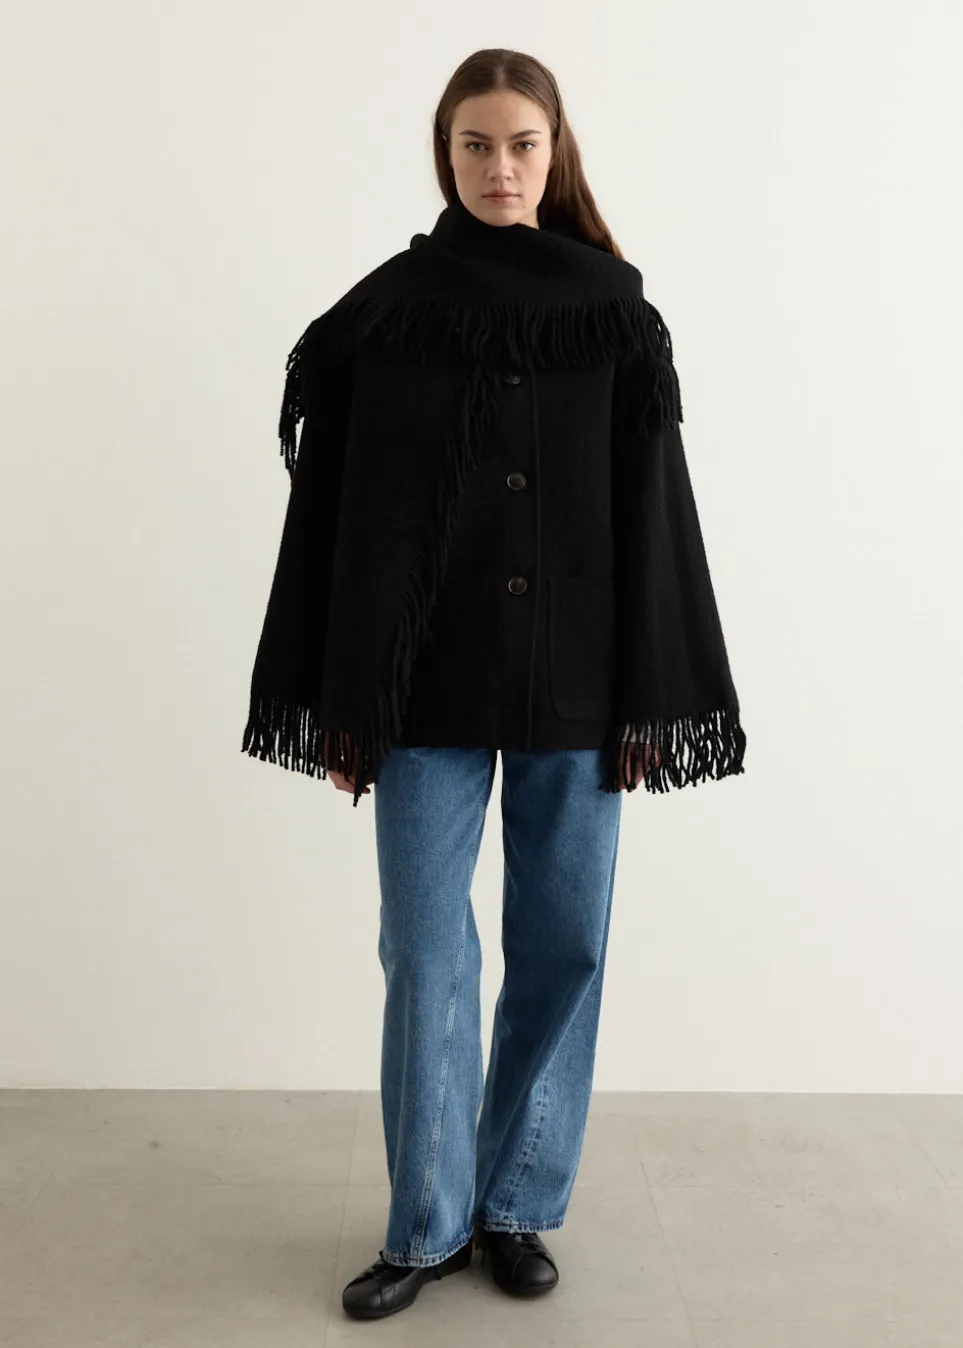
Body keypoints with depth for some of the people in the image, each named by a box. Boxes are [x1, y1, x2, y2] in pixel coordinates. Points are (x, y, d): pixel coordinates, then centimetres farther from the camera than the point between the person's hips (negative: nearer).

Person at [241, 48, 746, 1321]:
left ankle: (517, 1206, 26)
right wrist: (340, 702, -1)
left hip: (574, 679, 1)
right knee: (425, 947, 2)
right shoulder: (386, 307, 2)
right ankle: (429, 1223, 20)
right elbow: (335, 507, 1)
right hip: (426, 679, -1)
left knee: (564, 940, 7)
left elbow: (652, 507, 2)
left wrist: (647, 703, -1)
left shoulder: (615, 306, 3)